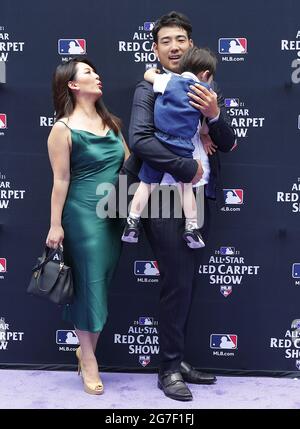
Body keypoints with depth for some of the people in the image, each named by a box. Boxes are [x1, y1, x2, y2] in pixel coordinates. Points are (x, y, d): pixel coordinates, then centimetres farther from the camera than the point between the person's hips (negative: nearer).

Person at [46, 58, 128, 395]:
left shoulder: (110, 122, 11)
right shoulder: (63, 129, -7)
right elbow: (61, 180, -8)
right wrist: (55, 225, -8)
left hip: (114, 214, 6)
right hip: (84, 215, -6)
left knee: (102, 284, 12)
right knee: (89, 285, 1)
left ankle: (86, 350, 29)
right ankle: (89, 361, 18)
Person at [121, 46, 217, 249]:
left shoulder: (169, 80, 5)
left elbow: (148, 75, 18)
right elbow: (206, 121, 16)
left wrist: (154, 70, 39)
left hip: (158, 141, 1)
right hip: (183, 146, 0)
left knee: (147, 183, 12)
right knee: (186, 186, 16)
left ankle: (132, 223, 12)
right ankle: (192, 228, 17)